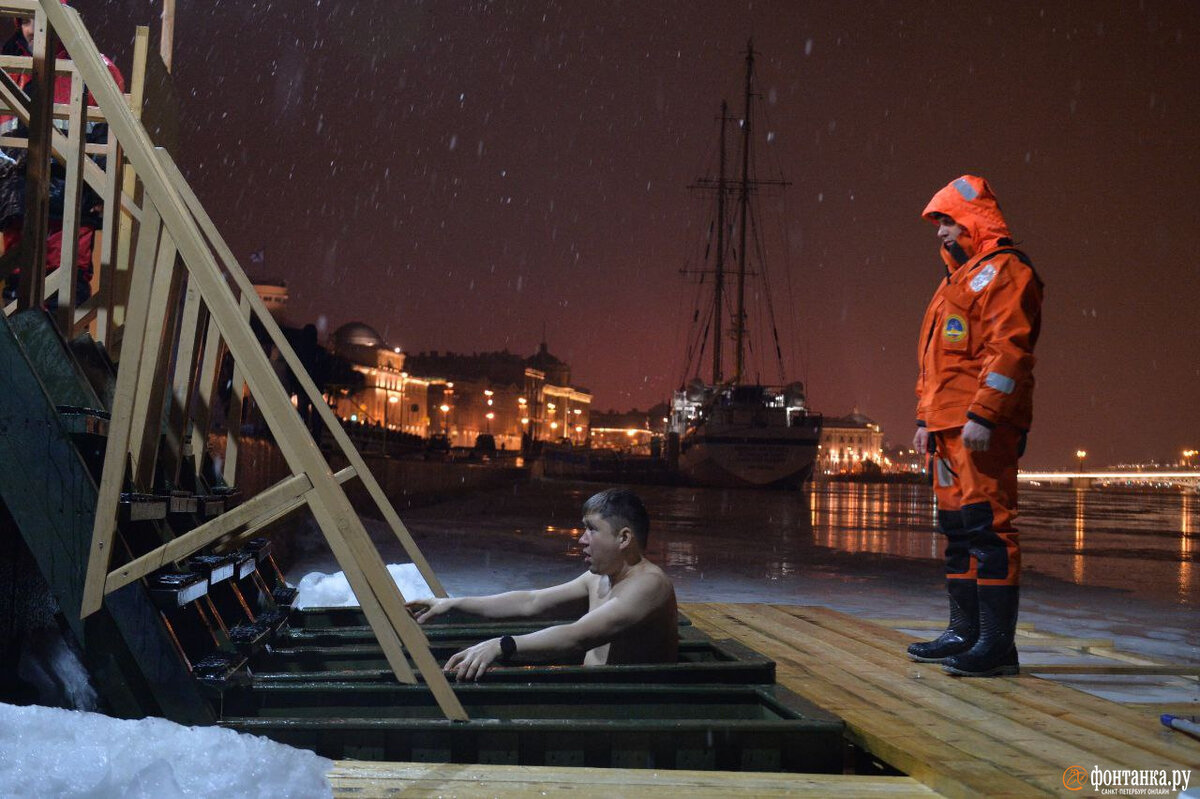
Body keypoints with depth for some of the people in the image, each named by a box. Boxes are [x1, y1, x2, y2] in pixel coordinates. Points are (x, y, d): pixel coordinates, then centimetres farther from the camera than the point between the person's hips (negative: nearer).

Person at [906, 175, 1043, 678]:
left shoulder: (1003, 270, -5)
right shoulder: (958, 280, 26)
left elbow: (1007, 347, -17)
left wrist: (982, 415, -23)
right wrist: (926, 419, 21)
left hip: (982, 428, -10)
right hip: (949, 428, 10)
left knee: (986, 524, -12)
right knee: (957, 528, 12)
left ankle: (997, 643, -10)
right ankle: (965, 633, 20)